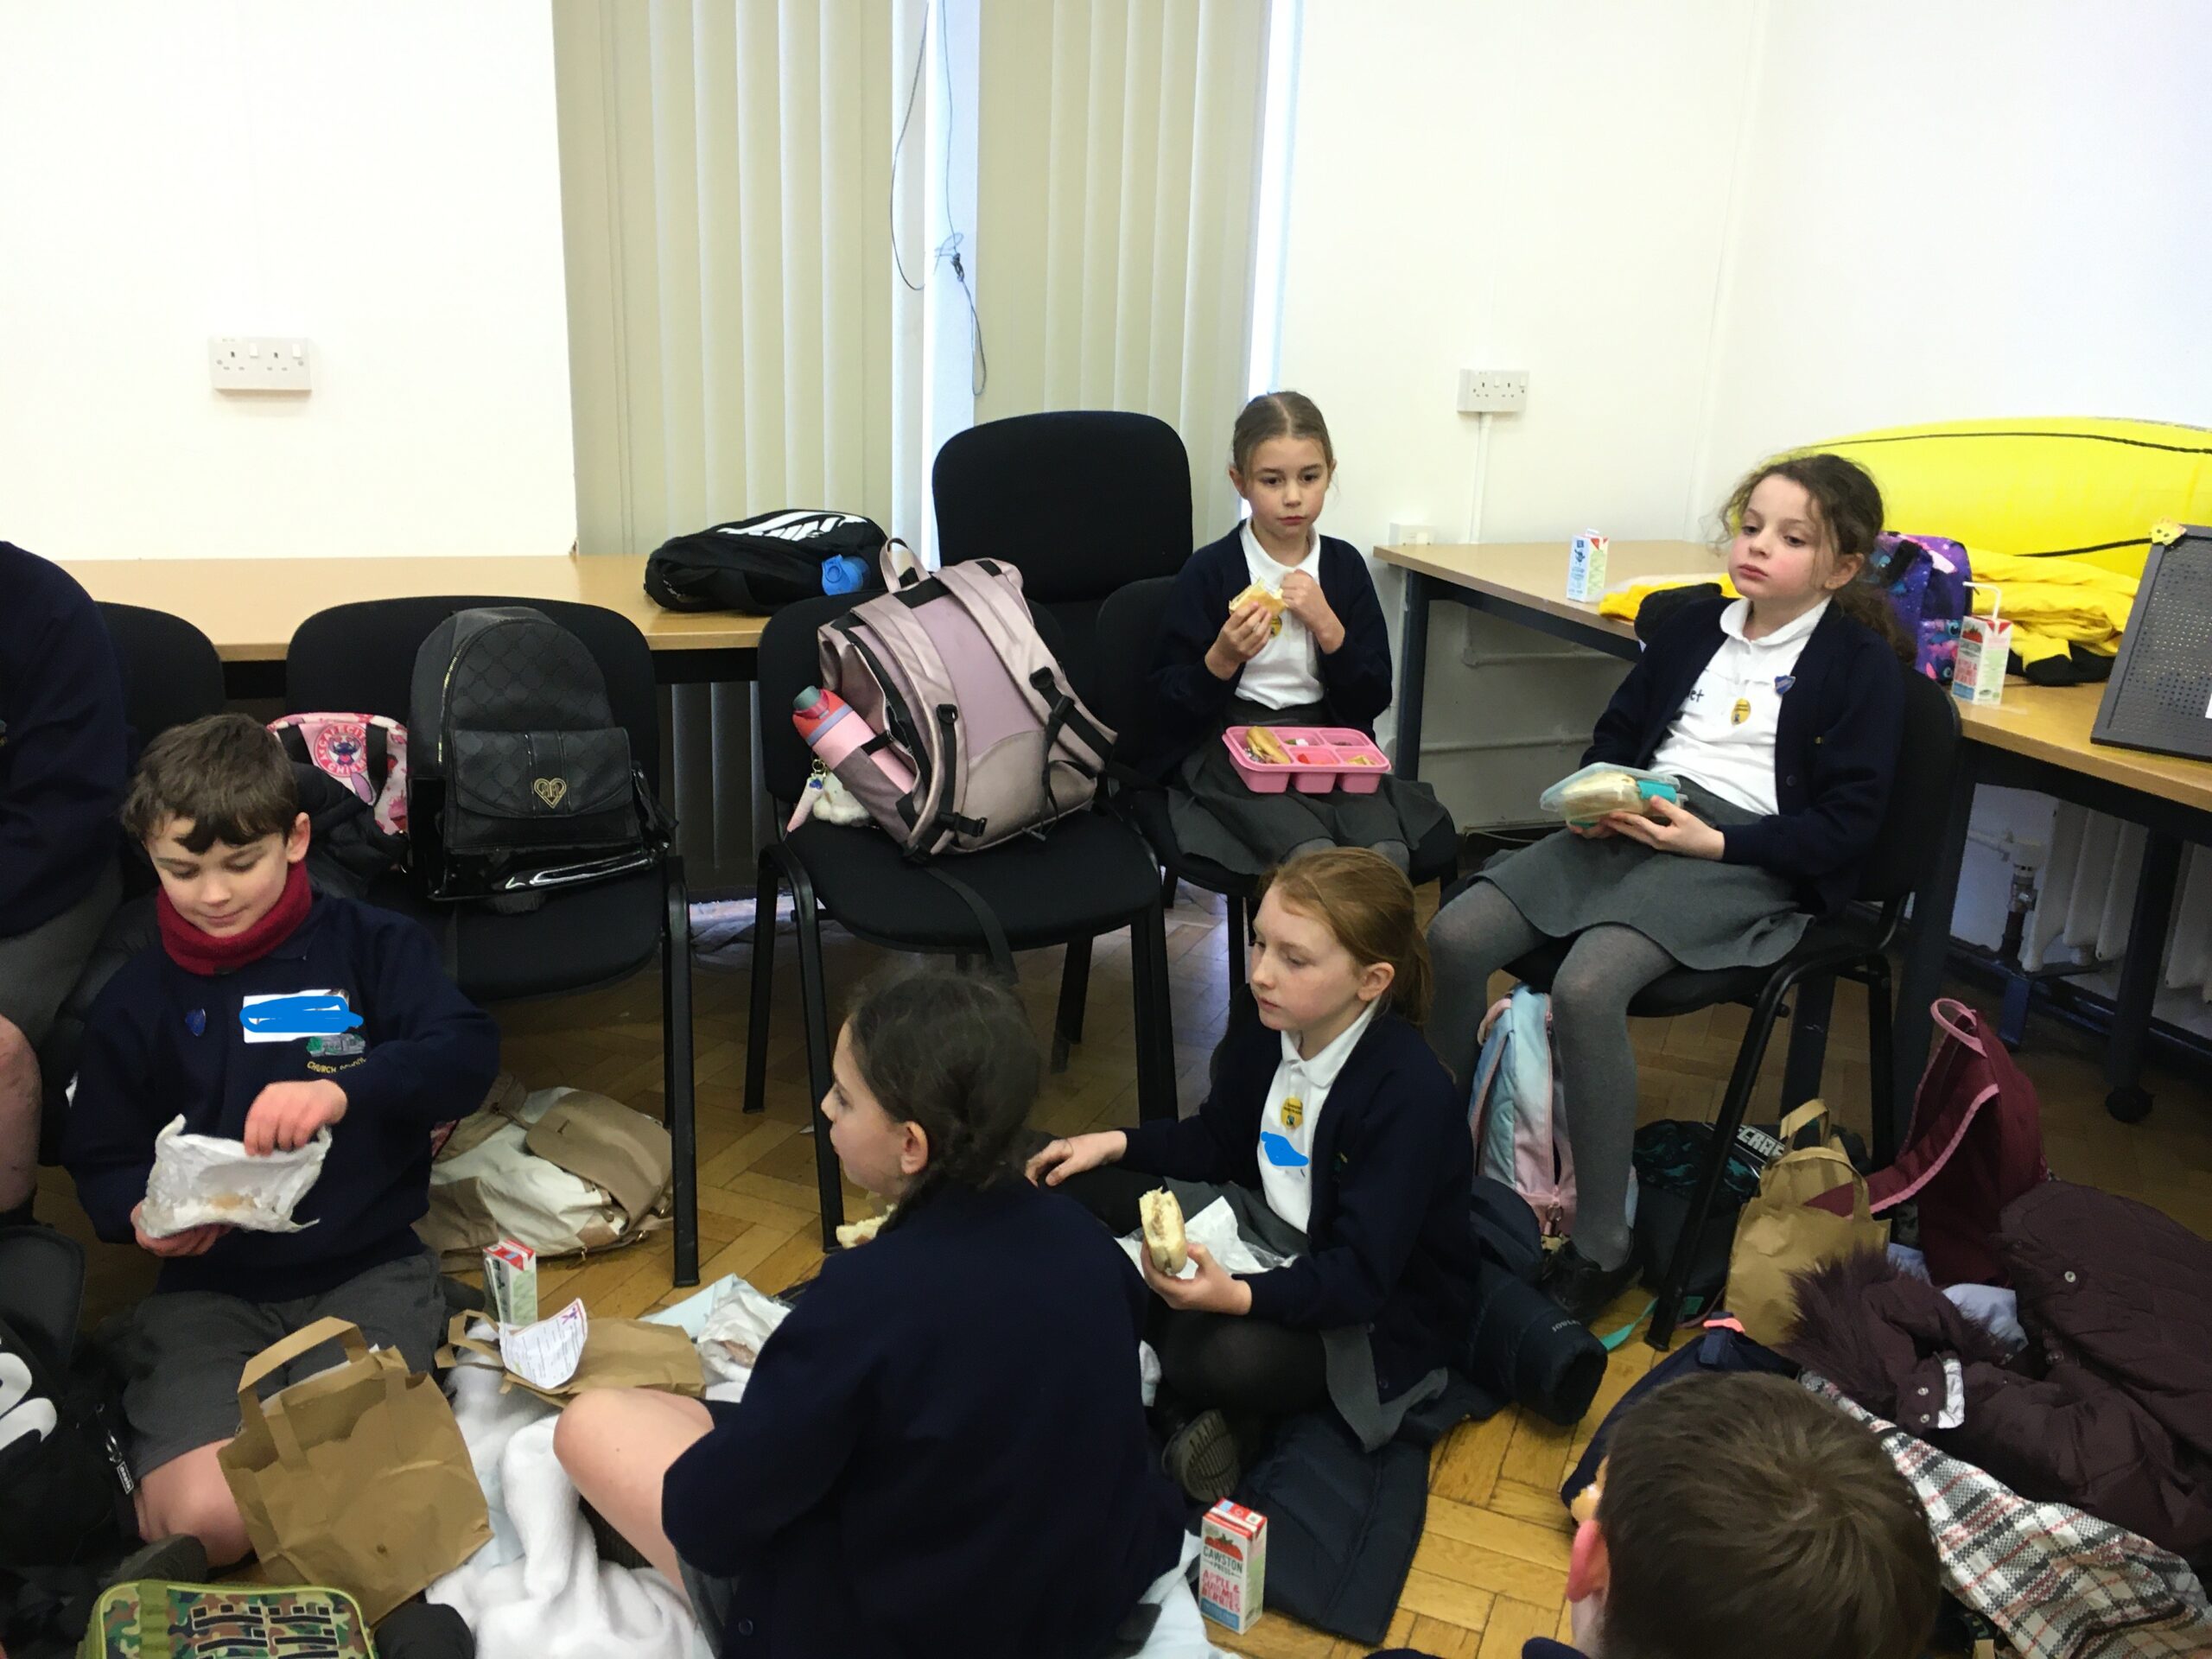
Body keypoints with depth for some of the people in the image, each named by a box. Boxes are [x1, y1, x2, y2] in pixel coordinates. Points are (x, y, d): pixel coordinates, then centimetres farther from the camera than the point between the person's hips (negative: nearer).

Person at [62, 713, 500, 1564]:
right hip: (210, 1288, 2)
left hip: (369, 1268, -2)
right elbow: (100, 1164, 13)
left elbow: (468, 1057, -12)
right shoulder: (136, 999, 9)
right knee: (207, 1519, -18)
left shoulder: (372, 945, 2)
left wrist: (343, 1089, -31)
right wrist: (141, 1215, -11)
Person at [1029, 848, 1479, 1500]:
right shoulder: (1260, 1036, -6)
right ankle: (1178, 1401, -10)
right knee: (1077, 1186, -3)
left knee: (1227, 1353, -39)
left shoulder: (1411, 1092, -28)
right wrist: (1114, 1144, -2)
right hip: (1268, 1233, 8)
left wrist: (1238, 1296, -46)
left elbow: (1360, 1276, -31)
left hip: (1380, 1311, -8)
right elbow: (1216, 1143, 13)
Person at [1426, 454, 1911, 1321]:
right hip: (1636, 822, 6)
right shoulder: (1695, 627, 21)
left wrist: (1710, 842, -14)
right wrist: (1599, 802, 2)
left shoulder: (1863, 662, 3)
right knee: (1454, 938, -17)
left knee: (1585, 987, -33)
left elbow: (1846, 824, -4)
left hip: (1746, 853, -6)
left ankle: (1602, 1246, -18)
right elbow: (1615, 735, 25)